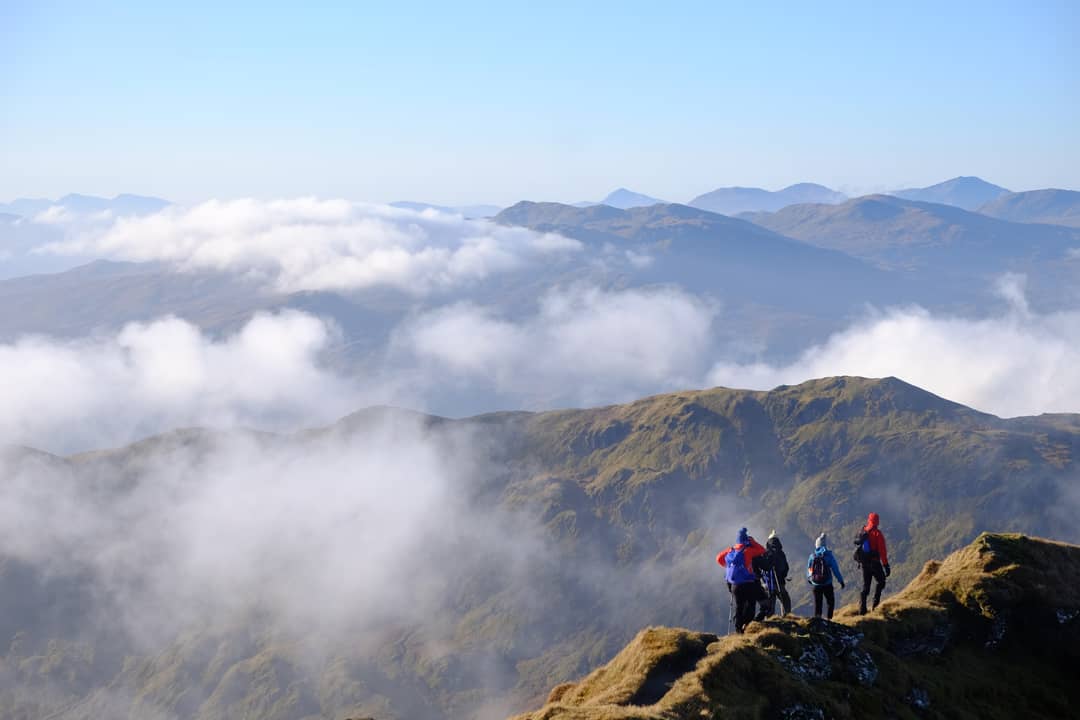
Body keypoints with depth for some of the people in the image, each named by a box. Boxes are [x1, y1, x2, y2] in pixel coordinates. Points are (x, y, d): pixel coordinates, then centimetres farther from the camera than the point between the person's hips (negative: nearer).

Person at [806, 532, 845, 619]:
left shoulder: (812, 556, -3)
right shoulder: (828, 555, -12)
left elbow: (808, 569, 10)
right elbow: (835, 569, -10)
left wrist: (808, 578, 30)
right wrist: (841, 580, 2)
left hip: (816, 584, 2)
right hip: (827, 584, -2)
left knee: (817, 604, 11)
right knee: (831, 602, 16)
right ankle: (829, 618, 9)